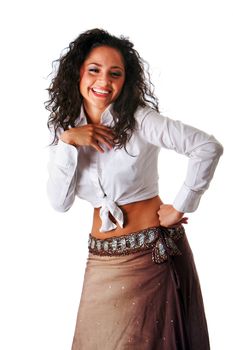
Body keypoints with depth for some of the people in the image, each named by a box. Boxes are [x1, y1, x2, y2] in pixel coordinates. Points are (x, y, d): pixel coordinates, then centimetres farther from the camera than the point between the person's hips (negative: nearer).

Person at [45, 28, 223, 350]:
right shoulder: (65, 127, 1)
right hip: (102, 260, 4)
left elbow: (208, 147, -19)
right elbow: (59, 202, -6)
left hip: (152, 253, -4)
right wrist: (67, 142, -17)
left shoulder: (139, 119, -13)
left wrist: (180, 207, -14)